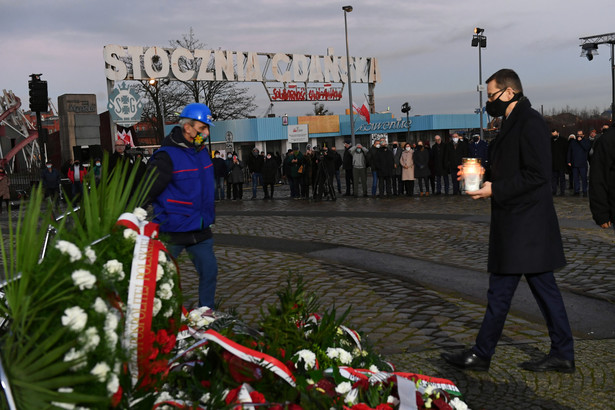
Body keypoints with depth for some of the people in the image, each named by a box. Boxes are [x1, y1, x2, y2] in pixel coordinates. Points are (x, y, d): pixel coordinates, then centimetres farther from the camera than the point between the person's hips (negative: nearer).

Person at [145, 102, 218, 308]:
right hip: (173, 230, -7)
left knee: (209, 270, 9)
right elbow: (147, 192, -18)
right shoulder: (166, 156, -16)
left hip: (200, 229, 7)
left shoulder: (203, 152, 9)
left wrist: (209, 215, 26)